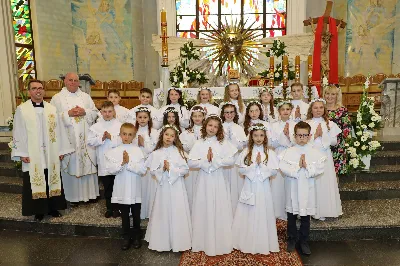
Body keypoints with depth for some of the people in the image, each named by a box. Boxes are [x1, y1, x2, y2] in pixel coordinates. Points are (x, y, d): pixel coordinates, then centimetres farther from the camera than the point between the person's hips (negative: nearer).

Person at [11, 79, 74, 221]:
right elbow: (18, 133, -2)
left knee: (52, 181, 9)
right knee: (35, 183, 5)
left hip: (51, 155, 2)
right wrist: (22, 154, -7)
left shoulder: (52, 109, 5)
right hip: (32, 156, -2)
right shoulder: (21, 109, -1)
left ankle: (53, 207, 24)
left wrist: (61, 150, 3)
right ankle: (39, 210, 20)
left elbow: (59, 130, 5)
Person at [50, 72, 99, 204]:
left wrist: (84, 112, -9)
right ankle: (73, 195, 12)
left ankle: (90, 192, 18)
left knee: (88, 164, 6)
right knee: (71, 165, 0)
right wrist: (68, 114, -15)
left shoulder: (86, 96, 12)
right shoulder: (57, 98, 4)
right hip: (68, 138, -2)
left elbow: (95, 113, 9)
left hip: (86, 137, 3)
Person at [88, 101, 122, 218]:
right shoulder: (96, 126, 4)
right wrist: (101, 138, -14)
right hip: (103, 162, 2)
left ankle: (117, 208, 21)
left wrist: (111, 137, -17)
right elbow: (90, 141, -1)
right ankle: (109, 207, 27)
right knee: (107, 186, 13)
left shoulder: (119, 125, -2)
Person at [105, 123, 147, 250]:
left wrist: (129, 163, -22)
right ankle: (126, 237, 30)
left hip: (135, 190, -1)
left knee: (136, 215, 14)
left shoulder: (137, 151, -7)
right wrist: (122, 163, -23)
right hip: (121, 190, 1)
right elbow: (110, 170, -11)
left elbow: (142, 170, -14)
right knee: (124, 216, 15)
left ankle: (136, 237, 32)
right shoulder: (114, 151, -3)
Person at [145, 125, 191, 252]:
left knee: (177, 214, 4)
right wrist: (162, 169, -18)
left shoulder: (178, 151, -2)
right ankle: (162, 241, 21)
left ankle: (178, 241, 17)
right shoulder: (156, 153, 1)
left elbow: (185, 170, -6)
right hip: (163, 186, 1)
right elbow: (152, 171, -2)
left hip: (177, 187, -1)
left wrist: (171, 169, -16)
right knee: (163, 214, 7)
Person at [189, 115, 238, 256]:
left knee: (220, 210, 4)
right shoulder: (199, 143, 0)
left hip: (218, 180, -1)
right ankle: (203, 242, 22)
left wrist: (215, 160, -17)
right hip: (204, 180, 1)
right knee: (204, 210, 7)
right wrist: (204, 161, -18)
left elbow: (231, 160, -11)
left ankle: (220, 243, 18)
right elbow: (190, 162, -7)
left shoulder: (223, 143, -1)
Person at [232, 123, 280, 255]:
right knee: (248, 215, 6)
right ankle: (247, 242, 20)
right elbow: (241, 169, -7)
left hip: (263, 188, 0)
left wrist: (261, 165, -17)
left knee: (262, 215, 6)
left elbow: (274, 171, -6)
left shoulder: (269, 152, 0)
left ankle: (263, 243, 21)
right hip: (250, 187, 0)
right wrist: (255, 164, -16)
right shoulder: (246, 151, -1)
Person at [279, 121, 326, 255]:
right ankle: (291, 239, 32)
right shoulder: (288, 152, -5)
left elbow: (319, 170, -11)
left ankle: (304, 242, 29)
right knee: (291, 217, 14)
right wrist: (297, 166, -21)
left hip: (307, 190, 0)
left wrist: (307, 166, -23)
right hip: (292, 190, 0)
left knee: (305, 217, 12)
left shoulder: (315, 153, -3)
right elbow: (284, 169, -15)